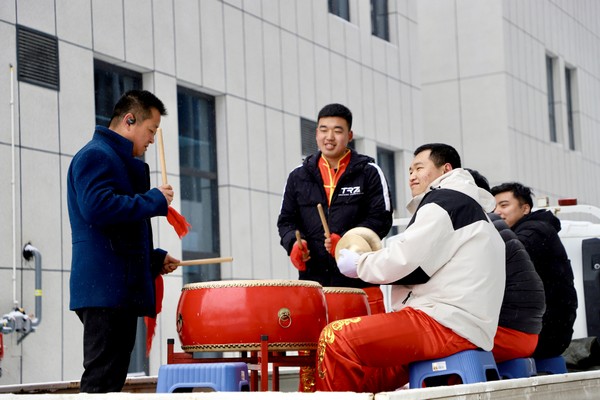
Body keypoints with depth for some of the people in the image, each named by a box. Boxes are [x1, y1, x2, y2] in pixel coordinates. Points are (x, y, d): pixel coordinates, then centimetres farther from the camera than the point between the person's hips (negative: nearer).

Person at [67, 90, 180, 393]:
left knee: (113, 378, 10)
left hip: (122, 287, 10)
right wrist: (154, 200, -14)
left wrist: (154, 258, 17)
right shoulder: (96, 155, -7)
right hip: (105, 288, -10)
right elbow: (97, 207, -24)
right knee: (102, 380, -11)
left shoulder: (119, 160, 26)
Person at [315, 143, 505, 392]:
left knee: (336, 337, -14)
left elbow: (407, 260, -14)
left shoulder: (446, 200, -4)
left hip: (447, 325, -11)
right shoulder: (468, 207, 28)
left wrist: (359, 264, 3)